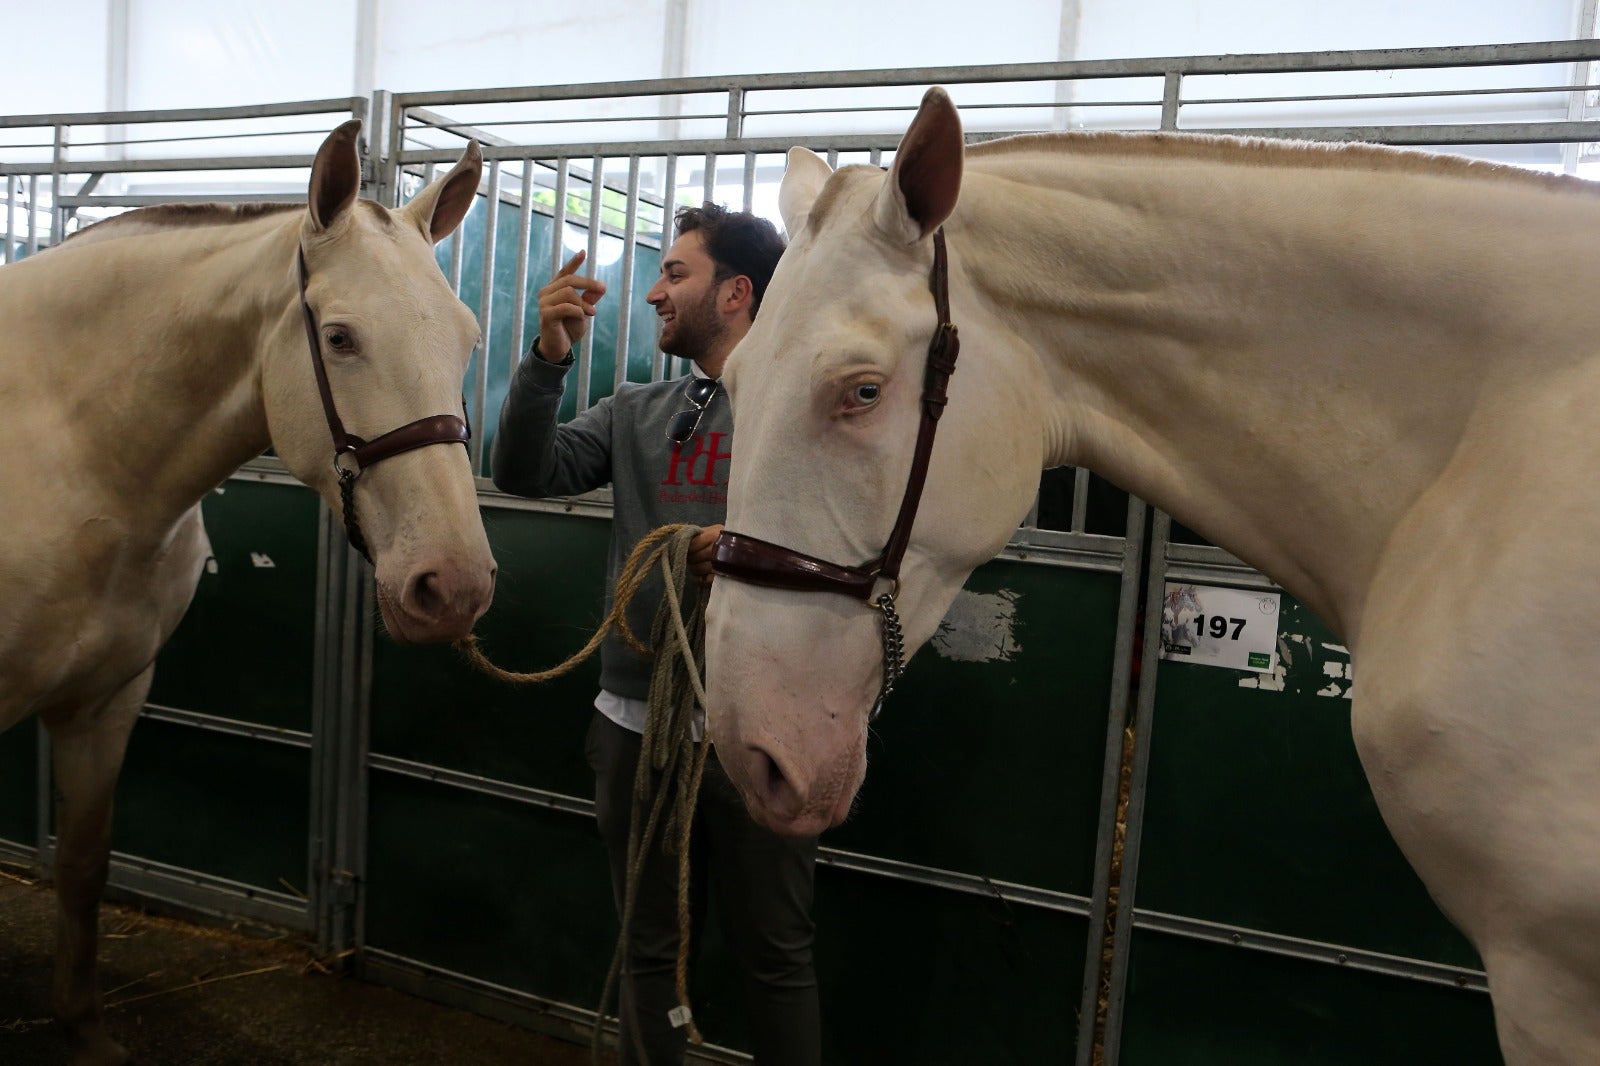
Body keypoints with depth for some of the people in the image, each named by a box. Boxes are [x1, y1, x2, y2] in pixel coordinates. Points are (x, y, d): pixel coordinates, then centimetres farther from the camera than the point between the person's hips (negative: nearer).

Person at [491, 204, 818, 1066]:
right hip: (635, 724, 4)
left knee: (773, 958, 12)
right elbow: (525, 473, -1)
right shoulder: (636, 413, 9)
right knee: (650, 949, 20)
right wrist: (549, 358, -14)